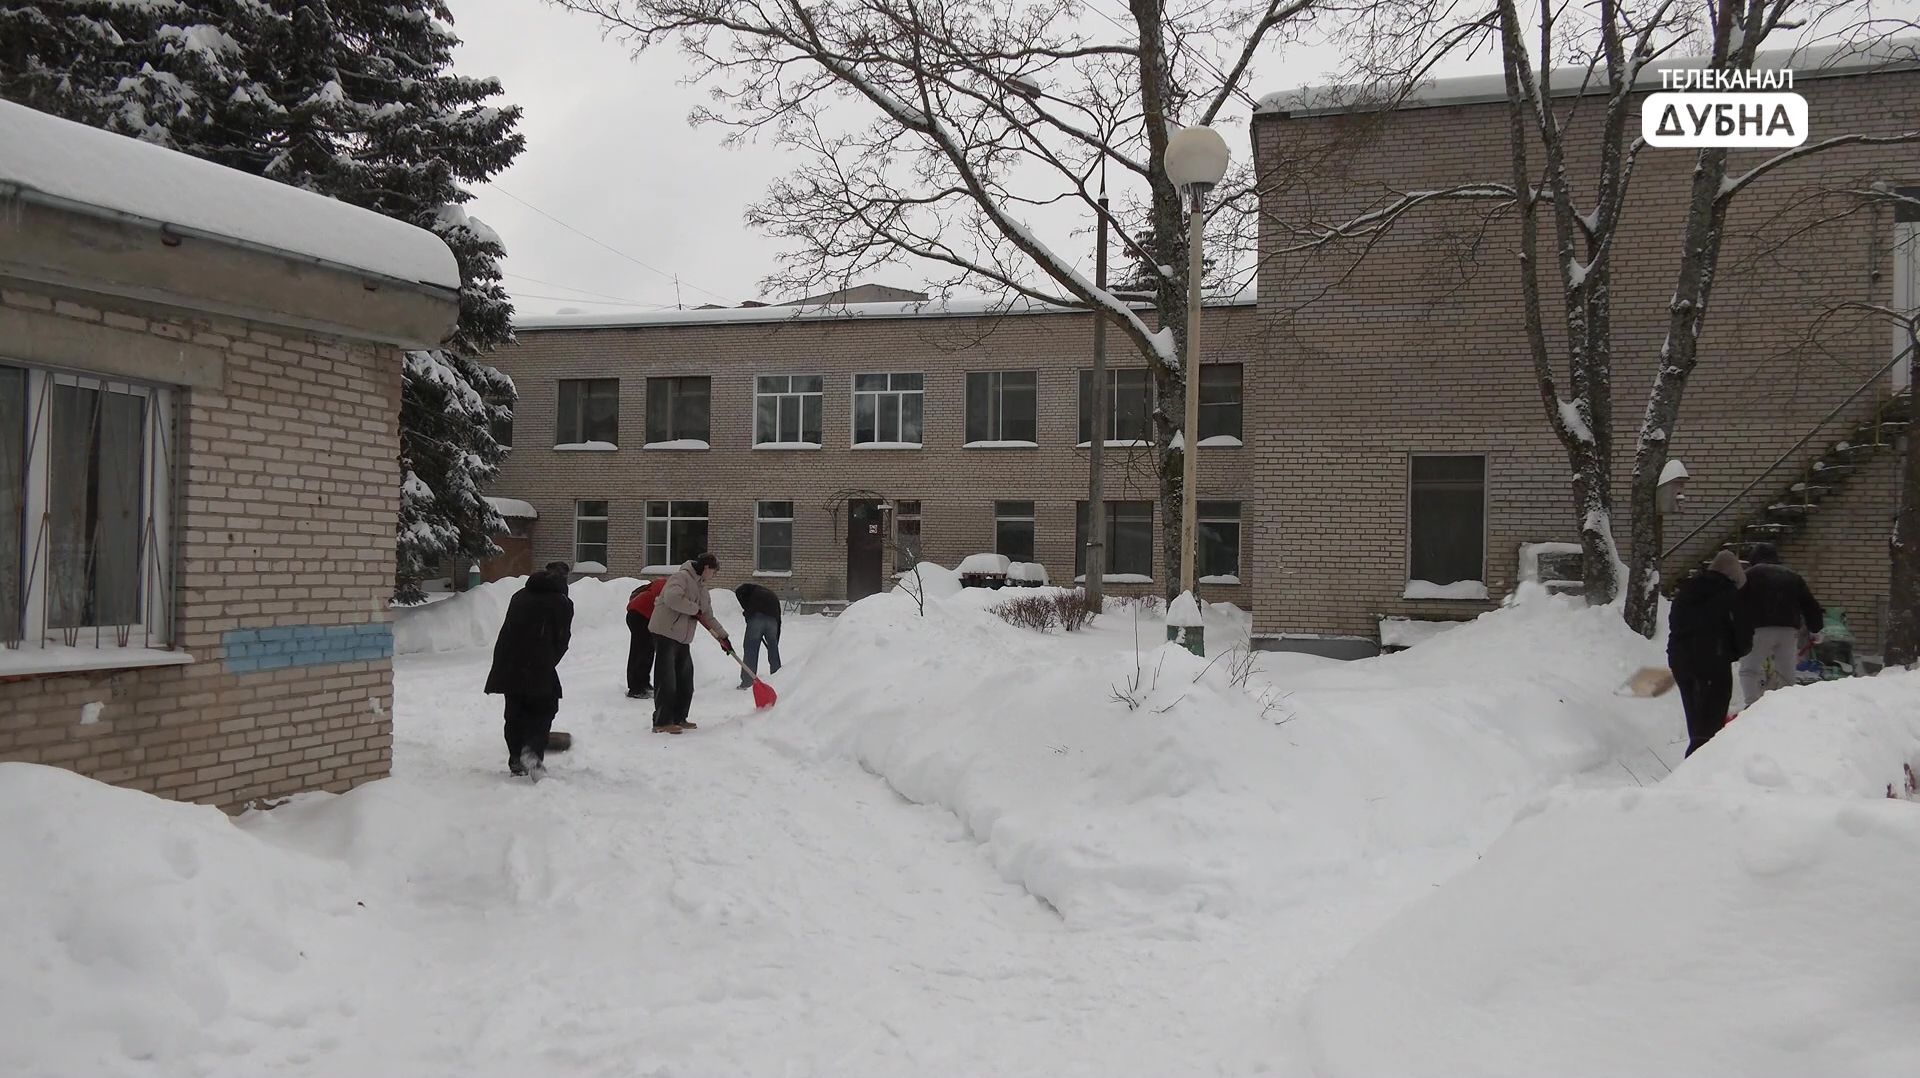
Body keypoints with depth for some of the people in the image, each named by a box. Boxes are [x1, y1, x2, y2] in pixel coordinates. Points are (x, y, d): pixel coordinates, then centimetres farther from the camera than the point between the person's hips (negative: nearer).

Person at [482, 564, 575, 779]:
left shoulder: (519, 596, 20)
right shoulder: (562, 603, 5)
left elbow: (508, 632, 19)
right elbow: (562, 640, 2)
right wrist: (549, 664, 17)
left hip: (507, 665, 5)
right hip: (537, 667, -5)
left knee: (515, 713, 14)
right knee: (544, 708, 5)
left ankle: (516, 760, 17)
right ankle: (533, 750, -16)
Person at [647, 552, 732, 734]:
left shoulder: (702, 588, 19)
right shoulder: (681, 577, -11)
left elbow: (708, 617, 24)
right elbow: (672, 598, -30)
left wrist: (723, 636, 16)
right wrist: (694, 610, -18)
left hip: (683, 638, 10)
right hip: (666, 632, -10)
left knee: (685, 681, 12)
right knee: (666, 679, -9)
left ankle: (678, 719, 20)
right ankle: (662, 722, -8)